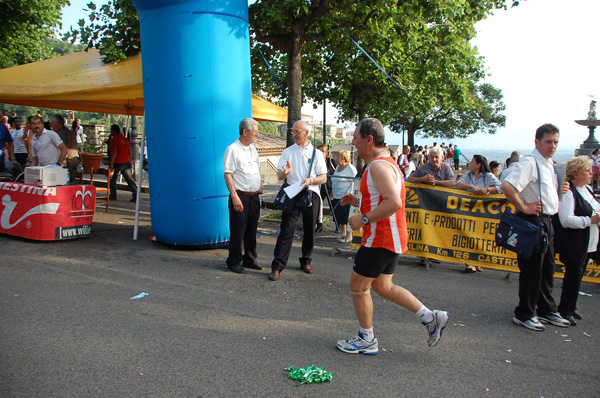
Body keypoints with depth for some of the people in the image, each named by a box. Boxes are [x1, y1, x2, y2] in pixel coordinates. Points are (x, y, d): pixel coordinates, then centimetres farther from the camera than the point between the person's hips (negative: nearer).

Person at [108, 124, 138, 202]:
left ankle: (113, 195, 14)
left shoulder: (114, 139, -10)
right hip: (127, 162, 6)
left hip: (117, 163, -6)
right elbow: (129, 151, 15)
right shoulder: (125, 139, 12)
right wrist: (129, 161, 21)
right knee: (129, 179, 5)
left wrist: (111, 163, -16)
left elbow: (114, 152, -17)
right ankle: (136, 194, -3)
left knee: (112, 179, 9)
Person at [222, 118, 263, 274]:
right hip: (240, 196, -7)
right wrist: (234, 196, -20)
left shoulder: (252, 148, 14)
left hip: (254, 196, 7)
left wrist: (260, 184, 17)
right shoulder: (232, 149, -10)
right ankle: (234, 261, 13)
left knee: (252, 230, 13)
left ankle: (249, 259, 25)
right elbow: (227, 175, -14)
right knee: (238, 231, -1)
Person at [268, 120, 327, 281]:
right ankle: (277, 267, -5)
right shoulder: (288, 152, 10)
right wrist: (285, 172, -17)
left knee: (309, 231, 8)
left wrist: (310, 180, -18)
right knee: (286, 231, -7)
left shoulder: (316, 153, 7)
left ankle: (306, 262, 25)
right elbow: (279, 175, 7)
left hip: (311, 195, 1)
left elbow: (323, 178, 2)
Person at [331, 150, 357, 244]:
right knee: (339, 216, 12)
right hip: (337, 197, 8)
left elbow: (354, 182, -14)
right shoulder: (338, 167, 16)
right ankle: (342, 233, 25)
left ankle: (349, 236, 0)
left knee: (347, 216, -7)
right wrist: (332, 193, 21)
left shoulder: (351, 168, -9)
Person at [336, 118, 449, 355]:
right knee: (382, 286, 19)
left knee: (358, 287, 4)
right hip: (389, 238, 11)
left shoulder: (379, 166, -19)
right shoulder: (384, 163, 15)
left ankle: (367, 340, 19)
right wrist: (357, 201, 14)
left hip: (381, 240, -11)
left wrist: (363, 219, -24)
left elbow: (394, 203, -31)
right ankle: (431, 317, 21)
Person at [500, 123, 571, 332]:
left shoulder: (549, 164, 14)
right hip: (533, 222, -9)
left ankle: (546, 310, 32)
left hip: (547, 221, 10)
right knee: (531, 270, -1)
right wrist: (523, 207, -23)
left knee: (547, 269, 18)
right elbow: (506, 185, -31)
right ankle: (524, 314, 13)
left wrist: (562, 188, 13)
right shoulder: (530, 163, -17)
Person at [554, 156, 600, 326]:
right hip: (573, 244, -9)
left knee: (576, 276, 15)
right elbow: (566, 220, -23)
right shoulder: (567, 191, -16)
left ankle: (570, 308, 26)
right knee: (574, 275, -5)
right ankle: (565, 311, 7)